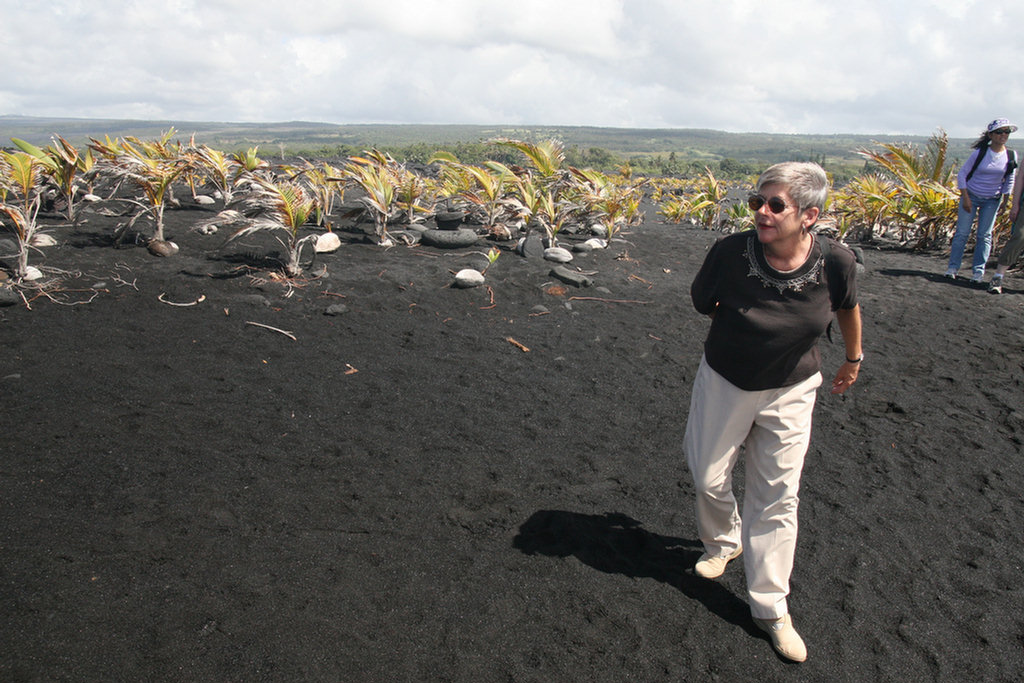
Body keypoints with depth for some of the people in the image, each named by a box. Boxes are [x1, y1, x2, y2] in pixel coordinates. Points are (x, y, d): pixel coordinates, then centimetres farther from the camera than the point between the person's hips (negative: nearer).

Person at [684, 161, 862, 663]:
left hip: (790, 393, 0)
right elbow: (701, 302, -3)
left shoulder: (835, 262, -21)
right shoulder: (731, 251, -25)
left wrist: (854, 359, 16)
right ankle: (723, 541, 47)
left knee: (777, 498, 6)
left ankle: (770, 607, 22)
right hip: (724, 382, 0)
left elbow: (847, 307, 3)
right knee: (708, 476, 13)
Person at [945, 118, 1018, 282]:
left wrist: (1004, 200, 7)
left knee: (984, 235, 2)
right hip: (971, 196, -2)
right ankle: (953, 267, 8)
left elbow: (1009, 180, 10)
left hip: (992, 201, 2)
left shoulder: (1011, 156, -2)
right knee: (962, 233, -1)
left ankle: (978, 271, 7)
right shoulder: (979, 153, -10)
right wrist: (965, 197, -10)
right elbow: (962, 174, -4)